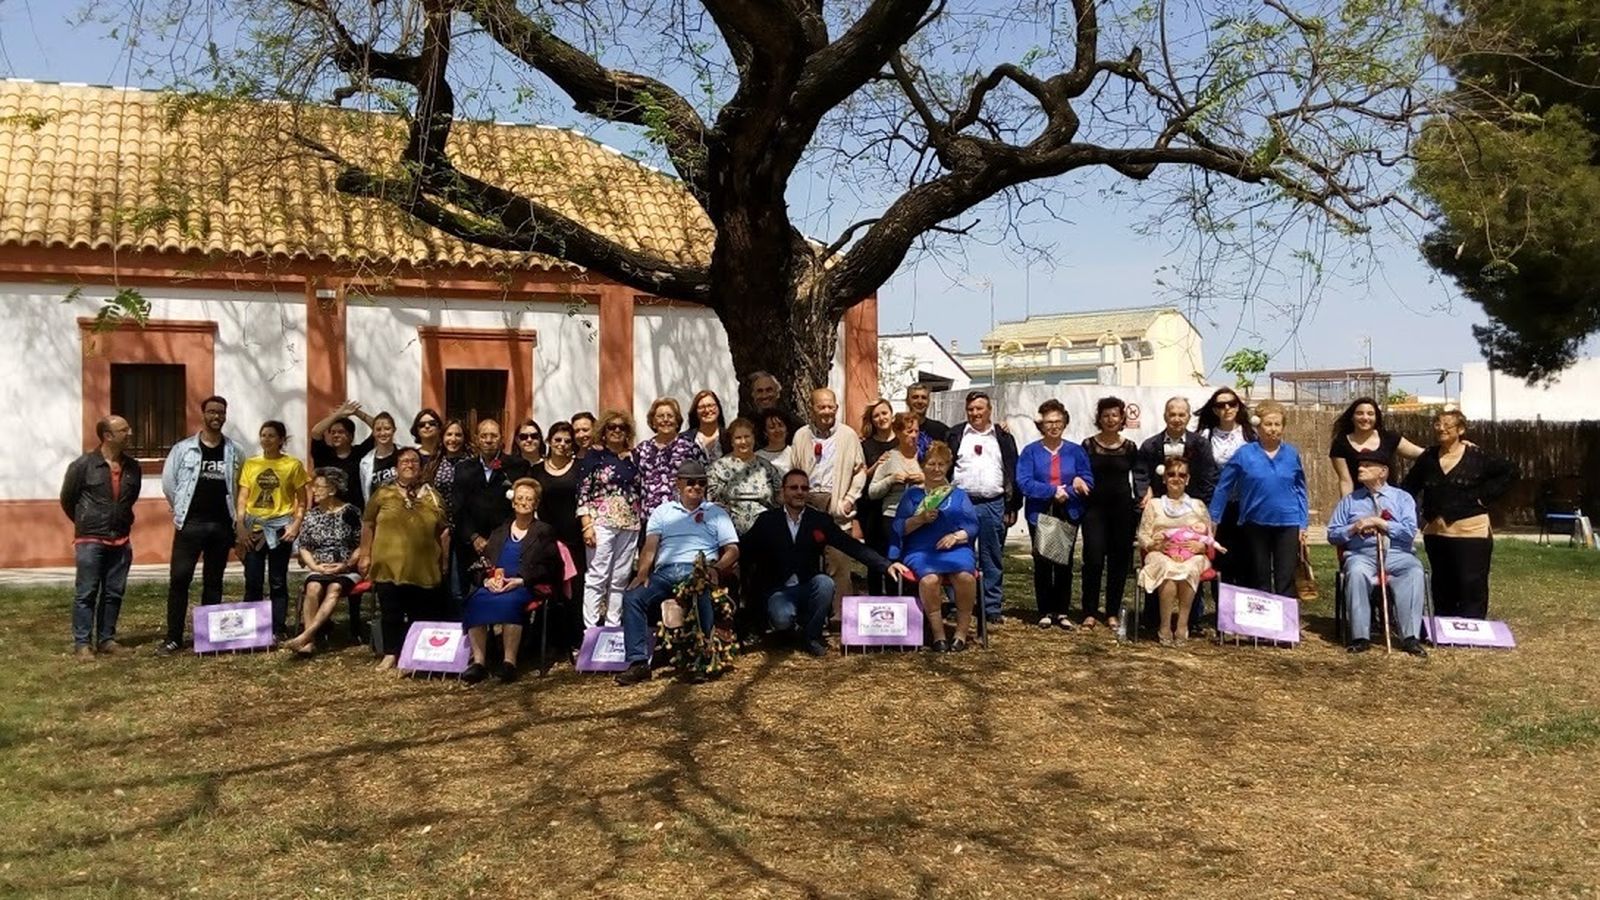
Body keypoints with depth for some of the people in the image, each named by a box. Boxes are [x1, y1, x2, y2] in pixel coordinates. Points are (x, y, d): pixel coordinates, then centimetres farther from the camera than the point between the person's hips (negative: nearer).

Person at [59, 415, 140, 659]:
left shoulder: (132, 467, 5)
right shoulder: (83, 465, -8)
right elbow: (67, 499, 3)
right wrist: (85, 523, 12)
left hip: (121, 541, 5)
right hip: (90, 540, -5)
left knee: (114, 593, 8)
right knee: (85, 593, 0)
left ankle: (106, 638, 18)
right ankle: (82, 643, 5)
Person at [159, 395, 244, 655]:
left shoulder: (234, 451, 6)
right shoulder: (183, 448, 1)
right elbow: (168, 482, 3)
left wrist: (235, 514, 5)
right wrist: (182, 509, 4)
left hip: (222, 525, 2)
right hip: (191, 523, -2)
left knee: (214, 581, 9)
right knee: (179, 579, -5)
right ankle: (173, 638, 1)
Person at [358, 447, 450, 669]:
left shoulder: (431, 495, 7)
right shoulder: (383, 493, 3)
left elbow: (443, 531, 9)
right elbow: (368, 525, 6)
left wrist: (444, 561, 7)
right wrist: (365, 555, 2)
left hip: (424, 568, 1)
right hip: (389, 566, -1)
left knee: (422, 614, 7)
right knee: (391, 613, 5)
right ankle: (390, 654, 16)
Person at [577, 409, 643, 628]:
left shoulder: (633, 457, 12)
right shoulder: (595, 455, 1)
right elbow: (583, 492, -4)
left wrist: (643, 523, 9)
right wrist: (587, 525, -12)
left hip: (630, 526, 4)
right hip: (602, 522, -4)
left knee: (620, 579, 6)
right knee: (597, 576, -6)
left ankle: (613, 627, 12)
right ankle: (590, 628, -4)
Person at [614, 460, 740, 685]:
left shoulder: (715, 513, 21)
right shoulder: (663, 512, 25)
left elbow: (732, 550, 11)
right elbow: (650, 546, 12)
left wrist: (716, 568, -10)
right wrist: (642, 573, -8)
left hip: (698, 571, -2)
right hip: (665, 572, 2)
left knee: (702, 594, -39)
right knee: (632, 597, -26)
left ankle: (702, 660, -36)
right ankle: (638, 662, -30)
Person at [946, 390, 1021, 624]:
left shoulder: (1004, 438, 11)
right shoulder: (956, 435, 7)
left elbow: (1013, 474, 10)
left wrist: (1013, 507, 4)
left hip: (993, 505, 1)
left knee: (993, 560, 6)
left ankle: (992, 608, 12)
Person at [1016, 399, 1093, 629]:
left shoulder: (1075, 451, 5)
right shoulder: (1030, 451, -1)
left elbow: (1088, 482, 1)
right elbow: (1024, 483, -10)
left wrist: (1068, 490, -17)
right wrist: (1053, 491, -17)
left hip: (1068, 516, 1)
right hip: (1039, 515, -1)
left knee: (1064, 563, 5)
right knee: (1042, 564, 2)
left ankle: (1062, 611, 15)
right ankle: (1045, 612, 13)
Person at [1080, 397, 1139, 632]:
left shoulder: (1130, 448, 6)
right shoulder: (1088, 445, 1)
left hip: (1123, 508, 2)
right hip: (1095, 508, -2)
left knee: (1119, 561, 5)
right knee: (1093, 560, -9)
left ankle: (1113, 613, 16)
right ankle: (1090, 612, 2)